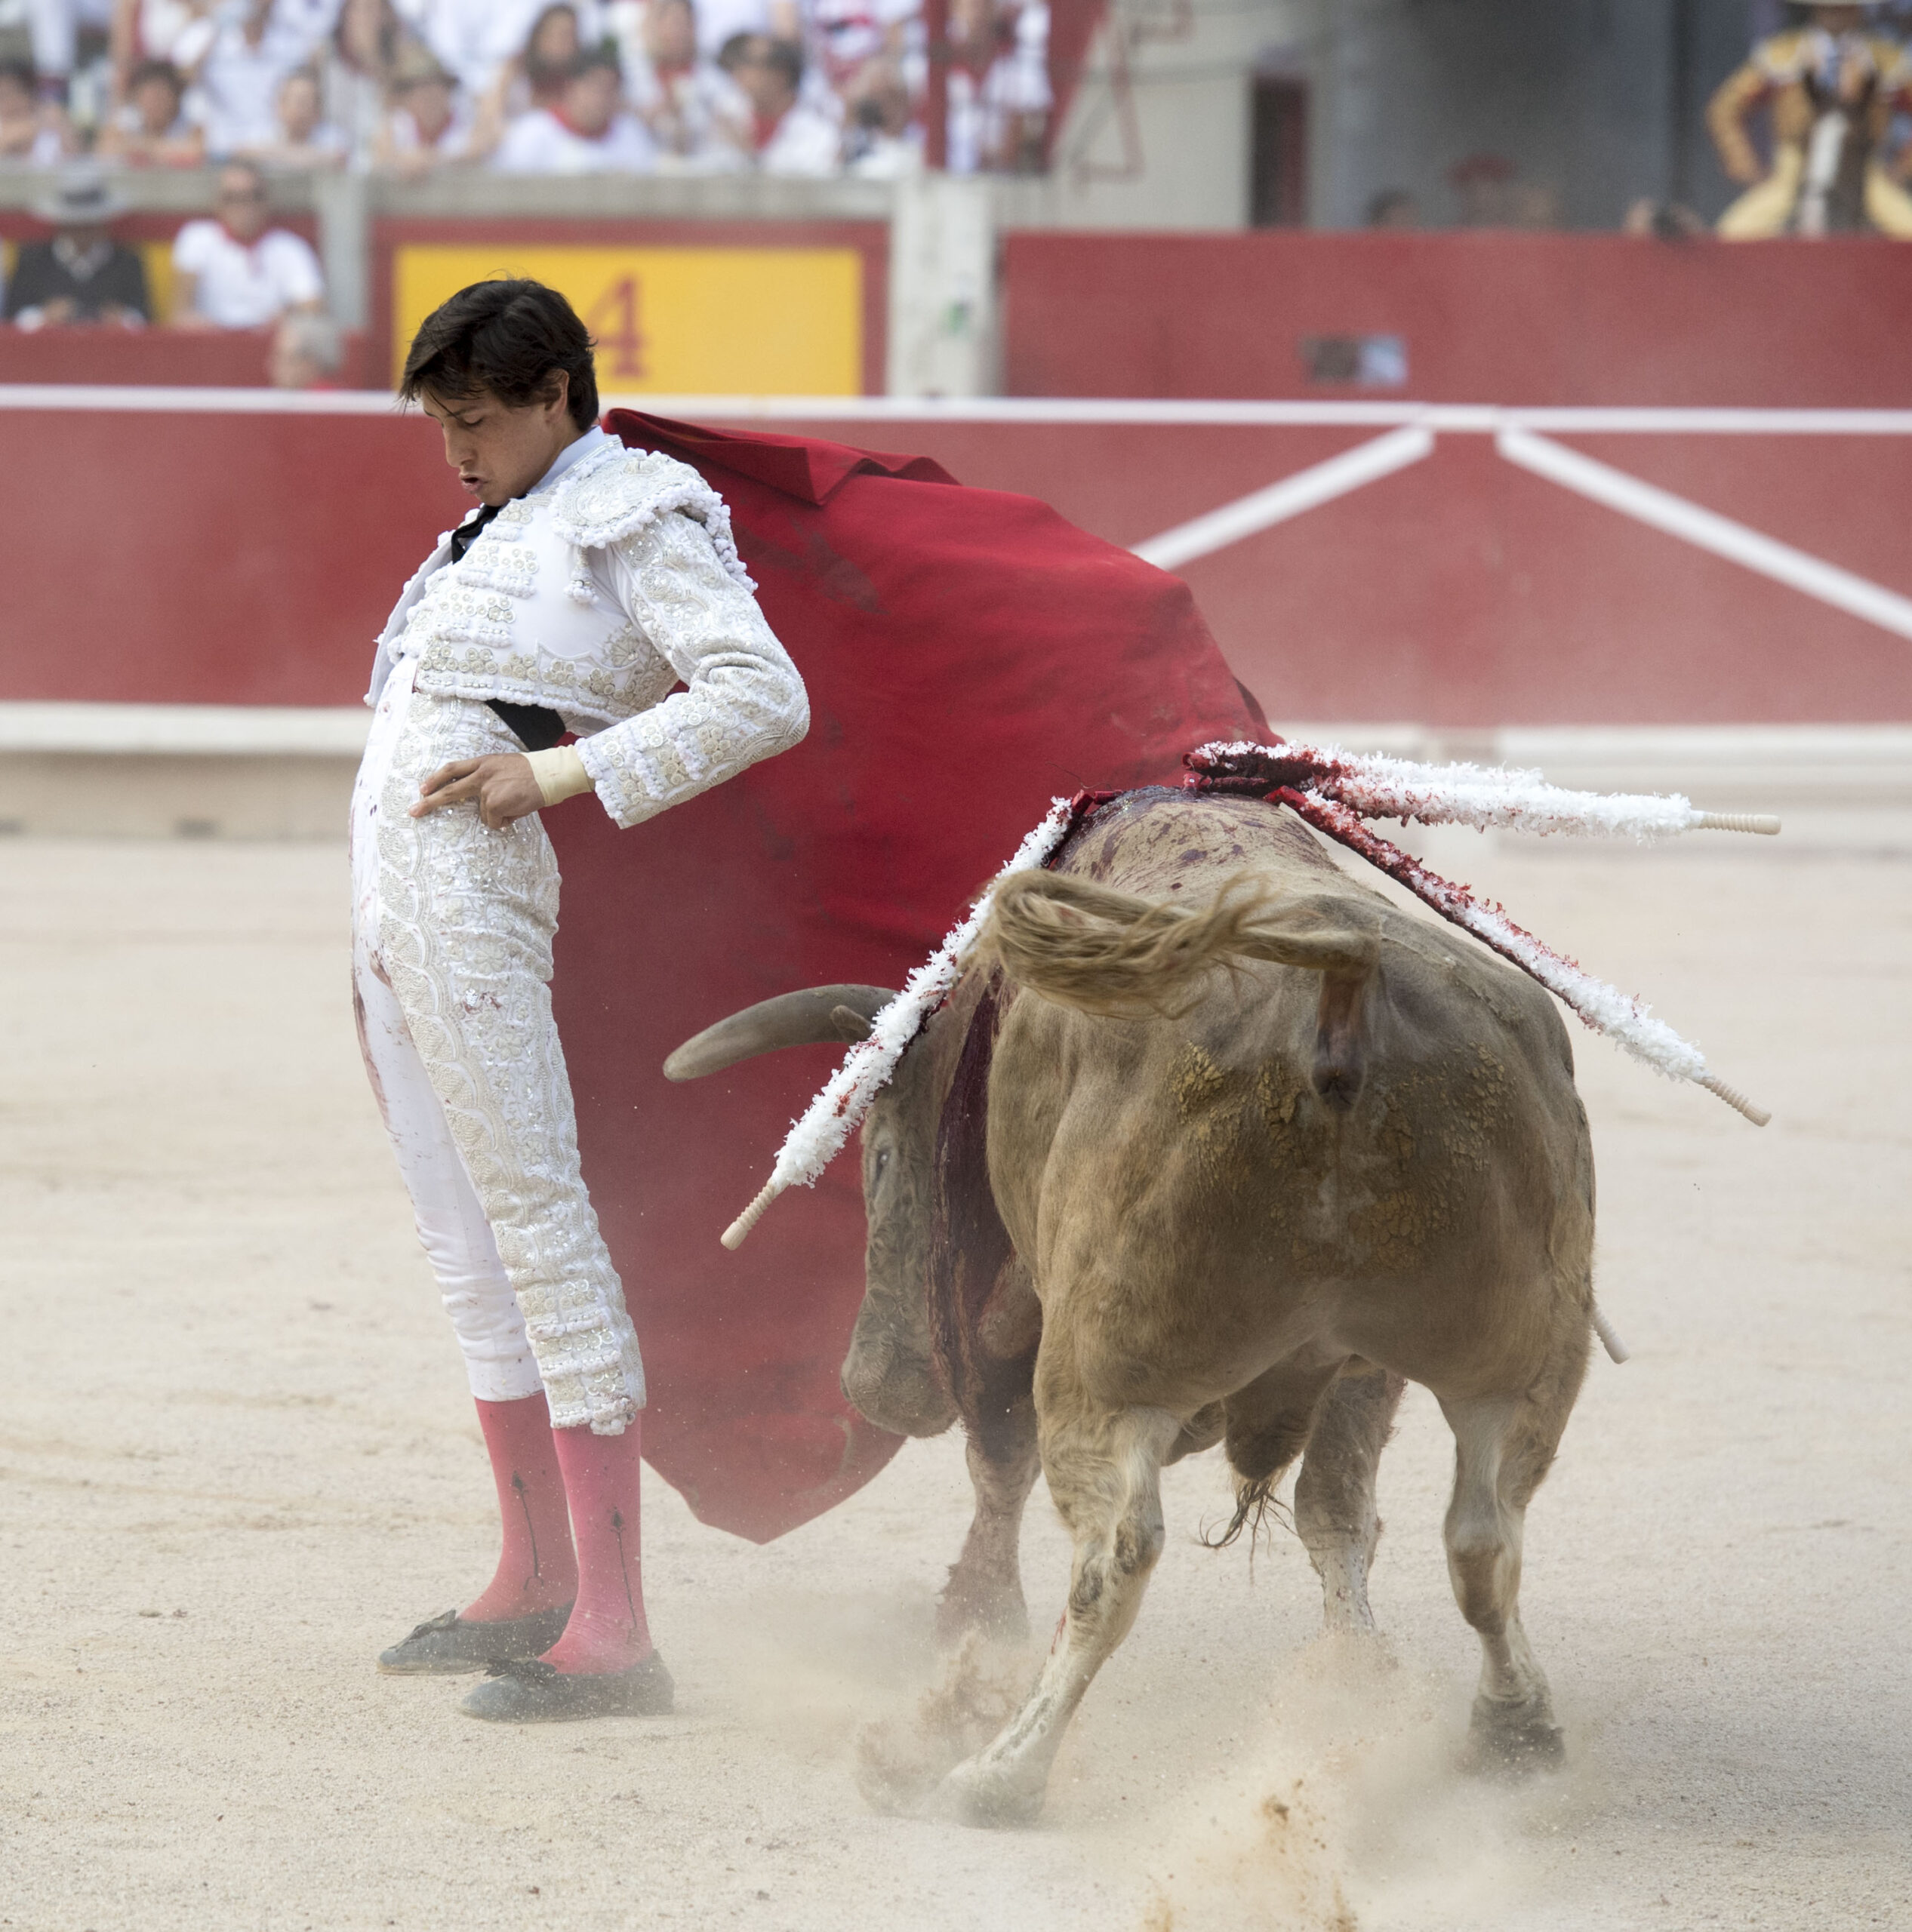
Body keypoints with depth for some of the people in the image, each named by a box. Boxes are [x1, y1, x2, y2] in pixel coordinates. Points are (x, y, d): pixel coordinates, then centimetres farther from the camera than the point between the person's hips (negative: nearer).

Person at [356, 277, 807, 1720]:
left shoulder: (635, 522, -5)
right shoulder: (509, 521, 20)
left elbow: (766, 698, -16)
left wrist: (562, 774, -18)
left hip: (473, 895, -9)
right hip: (392, 897, 9)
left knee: (535, 1217, -12)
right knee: (465, 1238, 14)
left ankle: (612, 1627, -15)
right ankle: (535, 1577, 25)